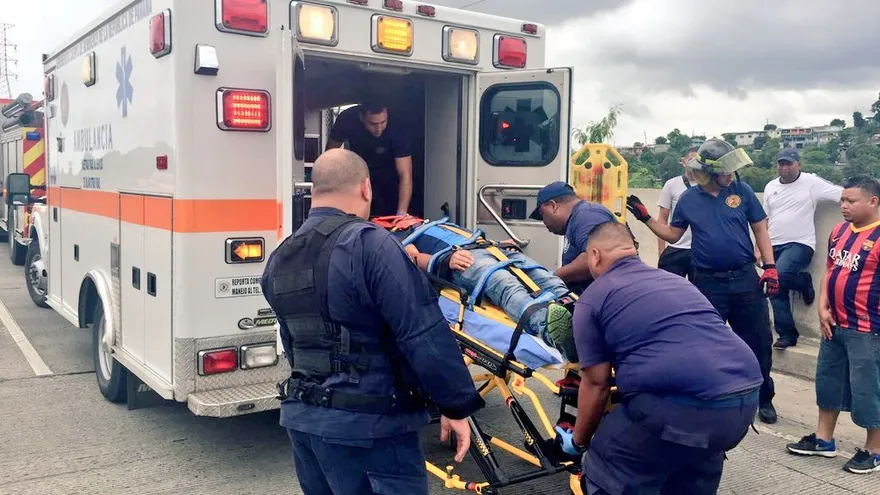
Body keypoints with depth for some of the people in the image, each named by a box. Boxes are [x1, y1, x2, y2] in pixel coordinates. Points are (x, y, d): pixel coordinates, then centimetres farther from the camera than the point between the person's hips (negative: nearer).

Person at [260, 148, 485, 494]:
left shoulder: (279, 260, 9)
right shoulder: (368, 244, -17)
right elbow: (425, 336, -20)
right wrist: (456, 405, -11)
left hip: (300, 416, 8)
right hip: (367, 425, -8)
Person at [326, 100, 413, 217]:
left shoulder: (396, 131, -33)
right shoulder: (347, 119, -28)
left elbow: (405, 175, -38)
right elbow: (331, 150, -10)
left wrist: (402, 212, -50)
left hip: (387, 176, -1)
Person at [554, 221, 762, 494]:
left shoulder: (593, 298, 8)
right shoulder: (676, 280, 29)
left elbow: (596, 383, 9)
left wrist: (579, 441, 26)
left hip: (681, 405, -7)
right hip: (747, 397, 7)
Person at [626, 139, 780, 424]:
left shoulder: (742, 191, -1)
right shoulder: (688, 199, 1)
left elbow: (760, 229, 4)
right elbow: (673, 235, 10)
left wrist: (770, 267, -4)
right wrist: (645, 218, 0)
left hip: (745, 278, 0)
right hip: (708, 282, 0)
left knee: (758, 341, 7)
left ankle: (764, 399, 24)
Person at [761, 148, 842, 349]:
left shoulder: (811, 182, -5)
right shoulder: (770, 187, 12)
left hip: (800, 243, -6)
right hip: (774, 245, 6)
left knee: (780, 275, -29)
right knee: (776, 291, 3)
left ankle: (804, 282, 5)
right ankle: (787, 334, 14)